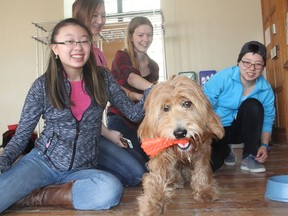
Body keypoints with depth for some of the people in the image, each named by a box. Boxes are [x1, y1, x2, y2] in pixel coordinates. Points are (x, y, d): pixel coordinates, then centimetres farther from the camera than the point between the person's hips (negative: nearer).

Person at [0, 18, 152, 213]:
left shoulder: (103, 78, 0)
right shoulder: (42, 85, -5)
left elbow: (134, 113, 4)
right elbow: (21, 136, 0)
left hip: (81, 169, 2)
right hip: (42, 161, -2)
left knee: (112, 189, -32)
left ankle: (38, 197, -13)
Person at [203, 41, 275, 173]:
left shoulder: (266, 90, -11)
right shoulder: (223, 78, -22)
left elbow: (267, 120, -4)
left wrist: (265, 145, -17)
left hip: (241, 130, 2)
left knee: (253, 105, -28)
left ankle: (250, 157, -12)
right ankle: (225, 152, 16)